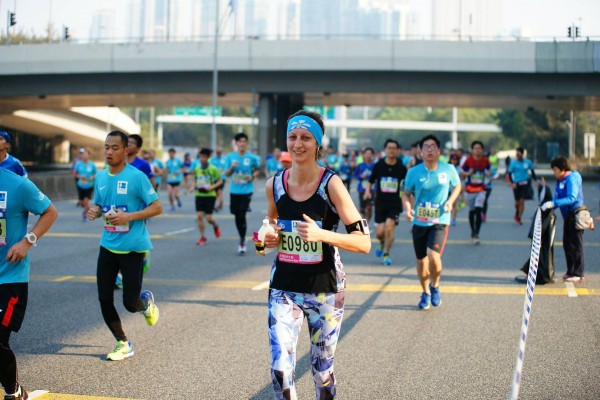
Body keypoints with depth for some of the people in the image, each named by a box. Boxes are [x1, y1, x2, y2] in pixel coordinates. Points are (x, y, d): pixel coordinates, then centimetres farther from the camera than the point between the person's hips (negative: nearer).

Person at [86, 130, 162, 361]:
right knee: (104, 299, 2)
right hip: (108, 245, 6)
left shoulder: (136, 177, -12)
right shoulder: (100, 177, 7)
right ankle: (123, 344, 18)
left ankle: (146, 302, 34)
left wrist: (128, 216, -21)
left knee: (130, 303, -3)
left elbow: (157, 207, -11)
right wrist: (95, 211, -5)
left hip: (132, 247, -6)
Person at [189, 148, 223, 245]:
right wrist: (192, 186, -2)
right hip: (199, 195, 3)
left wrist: (212, 187, -17)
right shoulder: (197, 168, 3)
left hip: (210, 195, -3)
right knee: (199, 216, -6)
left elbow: (220, 181, -3)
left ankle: (216, 226, 31)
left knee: (208, 218, -5)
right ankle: (202, 237, 6)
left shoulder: (213, 169, -8)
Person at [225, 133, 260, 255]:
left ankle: (242, 242, 1)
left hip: (246, 191, -3)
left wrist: (252, 176, -7)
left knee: (242, 215, -10)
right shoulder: (231, 156, 2)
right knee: (237, 216, 9)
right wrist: (232, 167, -12)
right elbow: (227, 174, 8)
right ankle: (242, 238, 28)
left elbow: (257, 170, 12)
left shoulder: (252, 157, -4)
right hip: (234, 191, 3)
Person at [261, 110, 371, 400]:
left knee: (322, 370, 12)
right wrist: (268, 239, -3)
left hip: (325, 289, -2)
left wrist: (321, 234, -29)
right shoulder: (274, 184, -1)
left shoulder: (331, 184, -13)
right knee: (279, 370, -9)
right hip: (283, 288, 3)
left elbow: (364, 242, -15)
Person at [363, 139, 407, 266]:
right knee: (380, 232, -1)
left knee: (389, 227, -17)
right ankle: (382, 243, 36)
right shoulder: (379, 165, -1)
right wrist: (367, 191, -8)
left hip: (395, 204, -1)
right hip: (380, 203, 1)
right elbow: (370, 181, 8)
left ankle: (386, 254, 2)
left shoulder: (401, 167, -2)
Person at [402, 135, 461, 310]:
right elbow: (406, 194, 5)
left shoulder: (449, 169, -4)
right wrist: (408, 208, -16)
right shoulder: (413, 172, -4)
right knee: (421, 261, 10)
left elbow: (457, 186, 13)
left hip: (440, 222, -2)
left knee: (433, 256, -22)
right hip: (419, 222, 2)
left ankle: (435, 286, 9)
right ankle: (425, 293, 36)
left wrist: (450, 201, -6)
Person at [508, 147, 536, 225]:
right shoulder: (513, 162, -5)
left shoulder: (528, 162, -1)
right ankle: (517, 214, 38)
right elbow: (510, 173, -2)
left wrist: (535, 180, 9)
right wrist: (512, 183, -14)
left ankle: (519, 218, 1)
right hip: (516, 184, 0)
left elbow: (532, 171, 14)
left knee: (522, 201, -9)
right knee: (517, 202, 8)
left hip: (525, 183, 0)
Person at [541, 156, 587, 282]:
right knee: (567, 244, 13)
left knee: (575, 245, -4)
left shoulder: (572, 179, -17)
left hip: (575, 214, -9)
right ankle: (571, 271, 22)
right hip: (568, 215, 9)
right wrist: (549, 205, -6)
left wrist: (553, 203, -30)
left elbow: (572, 198, -26)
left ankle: (578, 274, 2)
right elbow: (557, 197, 12)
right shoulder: (559, 181, 11)